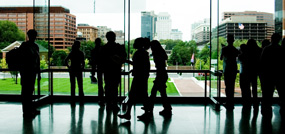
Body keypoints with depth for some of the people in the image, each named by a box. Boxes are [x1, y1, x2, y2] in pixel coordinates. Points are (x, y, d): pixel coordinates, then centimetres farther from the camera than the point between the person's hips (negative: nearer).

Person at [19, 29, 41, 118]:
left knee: (30, 90, 14)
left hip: (33, 71, 7)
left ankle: (31, 109, 23)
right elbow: (20, 58, -10)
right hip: (26, 70, -7)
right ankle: (26, 112, -1)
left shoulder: (35, 46, 14)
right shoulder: (24, 45, -7)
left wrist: (38, 71, 16)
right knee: (26, 91, -5)